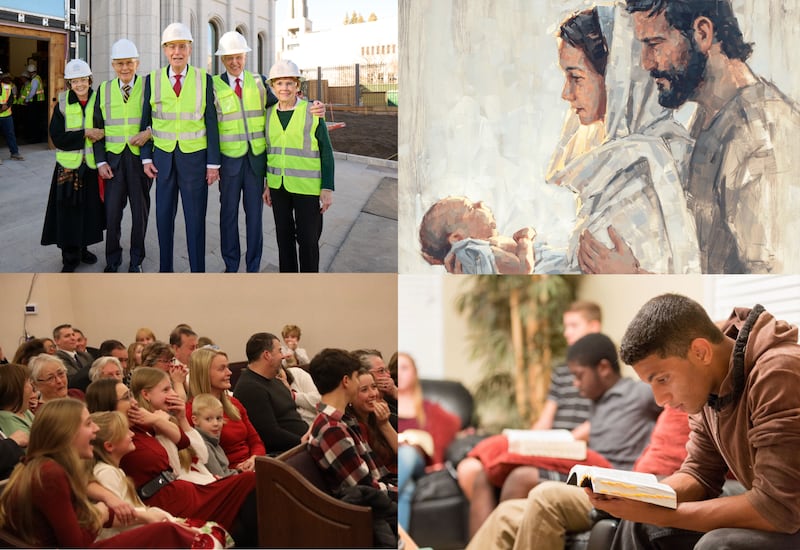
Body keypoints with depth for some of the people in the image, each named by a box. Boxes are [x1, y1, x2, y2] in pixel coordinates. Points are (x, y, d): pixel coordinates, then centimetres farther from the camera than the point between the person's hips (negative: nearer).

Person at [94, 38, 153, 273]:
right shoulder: (104, 90, 7)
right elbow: (98, 128, 9)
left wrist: (149, 132, -17)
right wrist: (101, 162, 0)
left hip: (140, 157, -1)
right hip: (114, 159, 2)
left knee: (140, 211, 7)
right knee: (112, 212, 1)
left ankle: (136, 260, 21)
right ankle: (112, 260, 16)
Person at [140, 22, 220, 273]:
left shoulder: (204, 79, -1)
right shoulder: (152, 80, 2)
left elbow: (211, 123, -1)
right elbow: (146, 121, 7)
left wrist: (213, 163, -4)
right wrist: (146, 158, 1)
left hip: (194, 157, -2)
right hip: (163, 157, 2)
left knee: (195, 218, 2)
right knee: (164, 215, 8)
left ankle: (197, 271, 7)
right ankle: (165, 268, 18)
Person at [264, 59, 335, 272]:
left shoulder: (312, 112, -8)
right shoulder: (270, 114, 5)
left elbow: (326, 152, -7)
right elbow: (270, 149, 14)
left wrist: (328, 188, -11)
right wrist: (268, 183, 12)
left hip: (307, 187, -4)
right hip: (279, 186, 4)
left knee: (307, 238, 0)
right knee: (284, 236, 10)